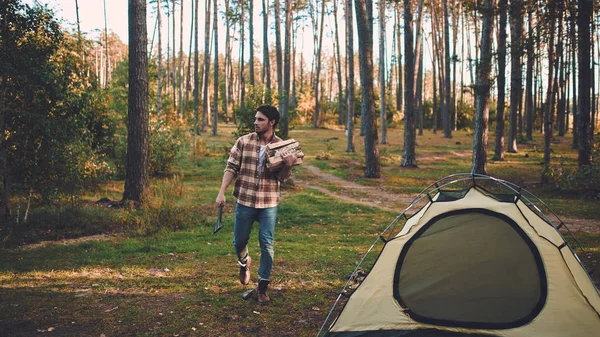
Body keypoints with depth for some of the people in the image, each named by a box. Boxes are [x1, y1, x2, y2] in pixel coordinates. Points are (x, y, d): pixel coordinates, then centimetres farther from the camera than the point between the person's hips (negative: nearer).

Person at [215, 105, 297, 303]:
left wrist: (288, 165, -25)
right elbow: (231, 168, -1)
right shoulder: (243, 142, -3)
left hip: (269, 204, -1)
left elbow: (282, 178, -4)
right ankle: (244, 262, 46)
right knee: (239, 241, 10)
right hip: (245, 201, 1)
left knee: (267, 245, -1)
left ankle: (262, 288, 12)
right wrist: (222, 192, -10)